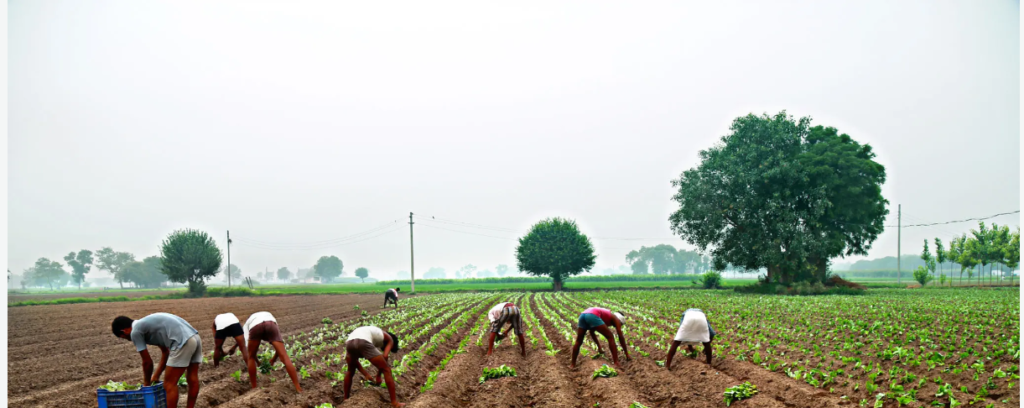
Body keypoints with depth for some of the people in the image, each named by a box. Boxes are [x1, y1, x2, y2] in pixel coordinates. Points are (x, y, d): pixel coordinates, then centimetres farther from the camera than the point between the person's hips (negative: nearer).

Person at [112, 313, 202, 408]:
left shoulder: (135, 332, 4)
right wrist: (156, 376, 35)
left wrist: (146, 383, 24)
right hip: (195, 336, 9)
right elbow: (165, 352, 32)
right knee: (192, 379, 16)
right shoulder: (147, 324, 29)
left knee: (169, 384, 2)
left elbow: (147, 362, 8)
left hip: (182, 341, -9)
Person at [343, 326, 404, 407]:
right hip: (363, 342, -6)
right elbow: (384, 356, 10)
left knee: (350, 372, 34)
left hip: (349, 342, 6)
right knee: (387, 370, 7)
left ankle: (345, 399, 40)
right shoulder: (389, 339, 28)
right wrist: (378, 376, 20)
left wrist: (365, 374, 31)